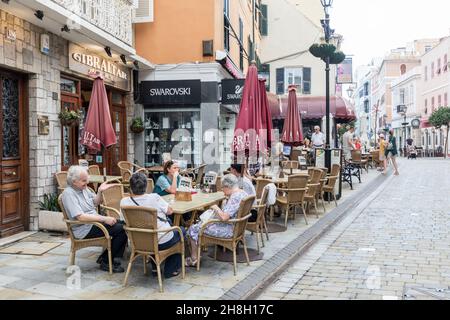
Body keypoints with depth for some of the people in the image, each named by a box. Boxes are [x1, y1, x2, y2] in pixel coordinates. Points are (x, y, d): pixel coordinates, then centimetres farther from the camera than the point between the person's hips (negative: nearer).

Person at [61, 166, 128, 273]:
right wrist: (104, 219, -25)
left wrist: (100, 191, 1)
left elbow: (95, 203, 21)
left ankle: (105, 257, 5)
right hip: (84, 229, -9)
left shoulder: (83, 188, 10)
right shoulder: (68, 193, -16)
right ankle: (105, 262, -6)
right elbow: (80, 217, -25)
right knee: (121, 229, -21)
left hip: (94, 221, 9)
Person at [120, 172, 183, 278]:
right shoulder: (154, 198, -24)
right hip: (163, 243, -5)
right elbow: (170, 211, -9)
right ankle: (171, 270, 26)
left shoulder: (124, 202, -13)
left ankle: (154, 267, 37)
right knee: (181, 230, 26)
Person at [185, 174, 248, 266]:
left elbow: (224, 217, -30)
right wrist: (228, 196, 7)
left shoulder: (235, 197, -26)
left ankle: (194, 259, 12)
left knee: (194, 229, 1)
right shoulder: (243, 193, 5)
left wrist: (216, 208, -14)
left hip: (228, 230, -11)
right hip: (235, 226, 11)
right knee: (201, 223, 21)